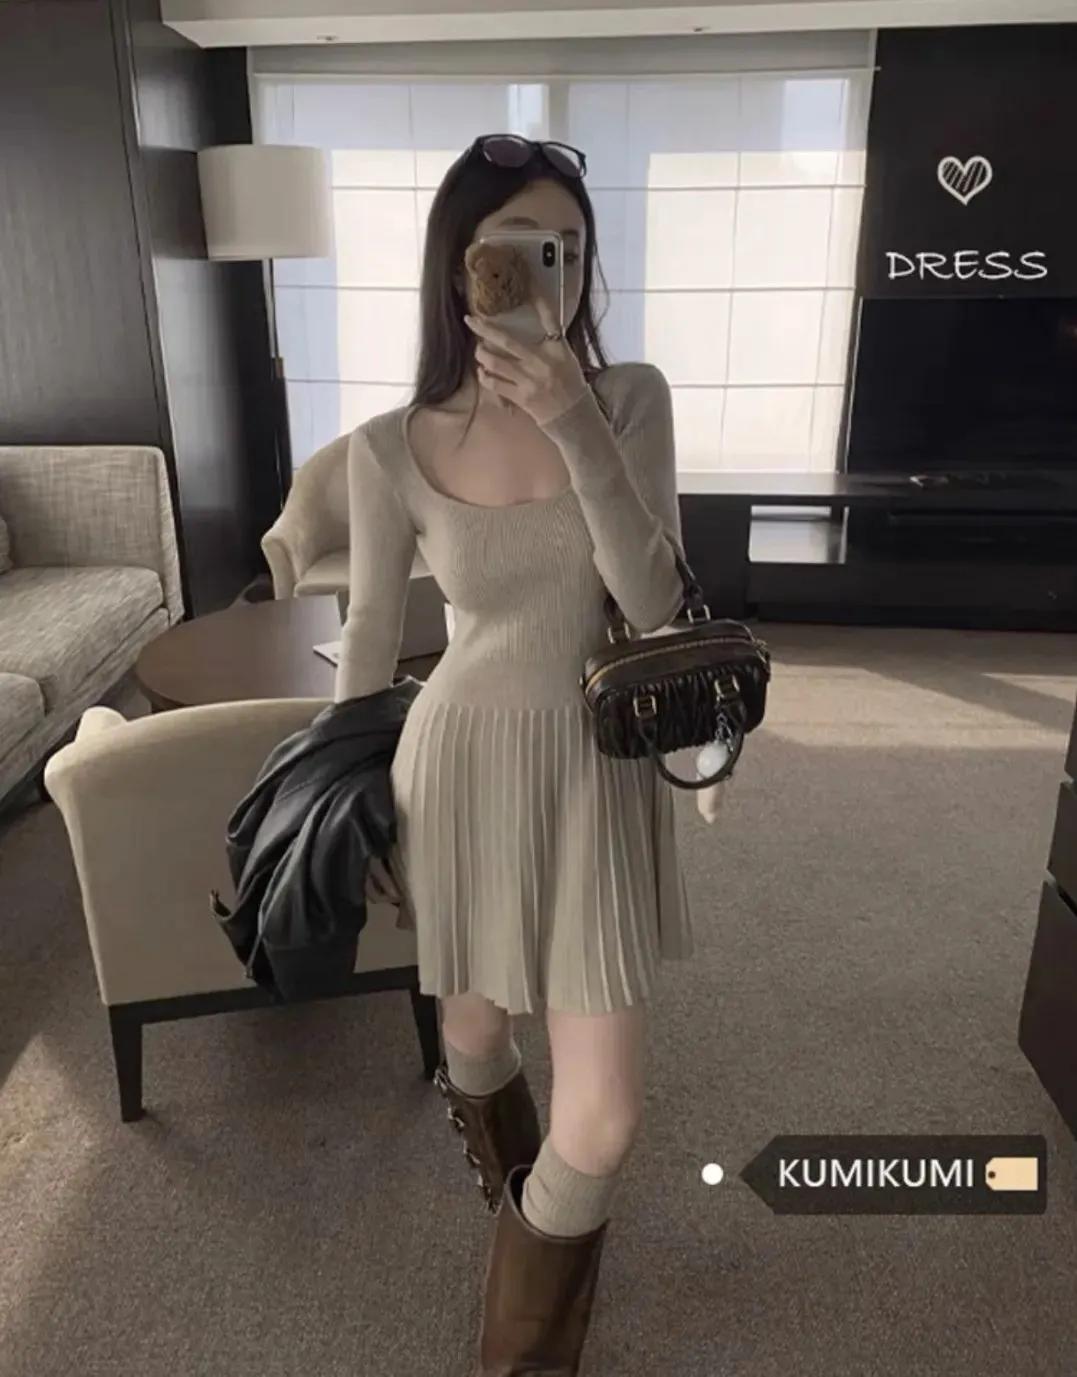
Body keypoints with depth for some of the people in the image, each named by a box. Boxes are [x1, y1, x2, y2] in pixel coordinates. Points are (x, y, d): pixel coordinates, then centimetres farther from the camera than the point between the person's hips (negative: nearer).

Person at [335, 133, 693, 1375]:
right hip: (465, 760, 0)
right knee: (476, 1026, 23)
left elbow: (657, 607, -15)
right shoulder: (391, 450, -10)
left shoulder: (630, 400, -8)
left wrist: (576, 431, -27)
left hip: (597, 763, 1)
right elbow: (371, 631, 2)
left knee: (604, 1120, 3)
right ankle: (511, 1173, 65)